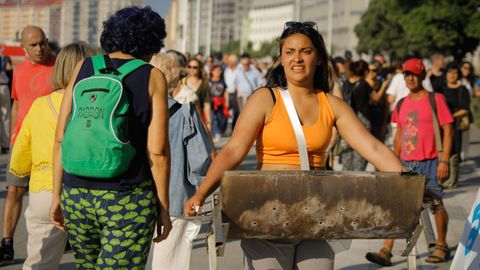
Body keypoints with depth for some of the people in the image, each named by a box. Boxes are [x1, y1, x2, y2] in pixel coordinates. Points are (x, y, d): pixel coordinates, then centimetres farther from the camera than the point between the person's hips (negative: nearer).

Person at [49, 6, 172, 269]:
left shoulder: (84, 68, 5)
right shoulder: (152, 77, -3)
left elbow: (60, 139, 3)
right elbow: (157, 151, -8)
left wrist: (57, 195, 10)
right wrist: (163, 207, 1)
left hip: (77, 195, 4)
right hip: (128, 200, -4)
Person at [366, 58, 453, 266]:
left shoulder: (435, 100, -4)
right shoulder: (401, 104, 11)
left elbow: (447, 130, -7)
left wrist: (444, 160, -13)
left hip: (430, 163, -4)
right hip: (406, 164, 5)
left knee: (436, 206, 5)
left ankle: (441, 247, 23)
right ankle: (386, 252, -4)